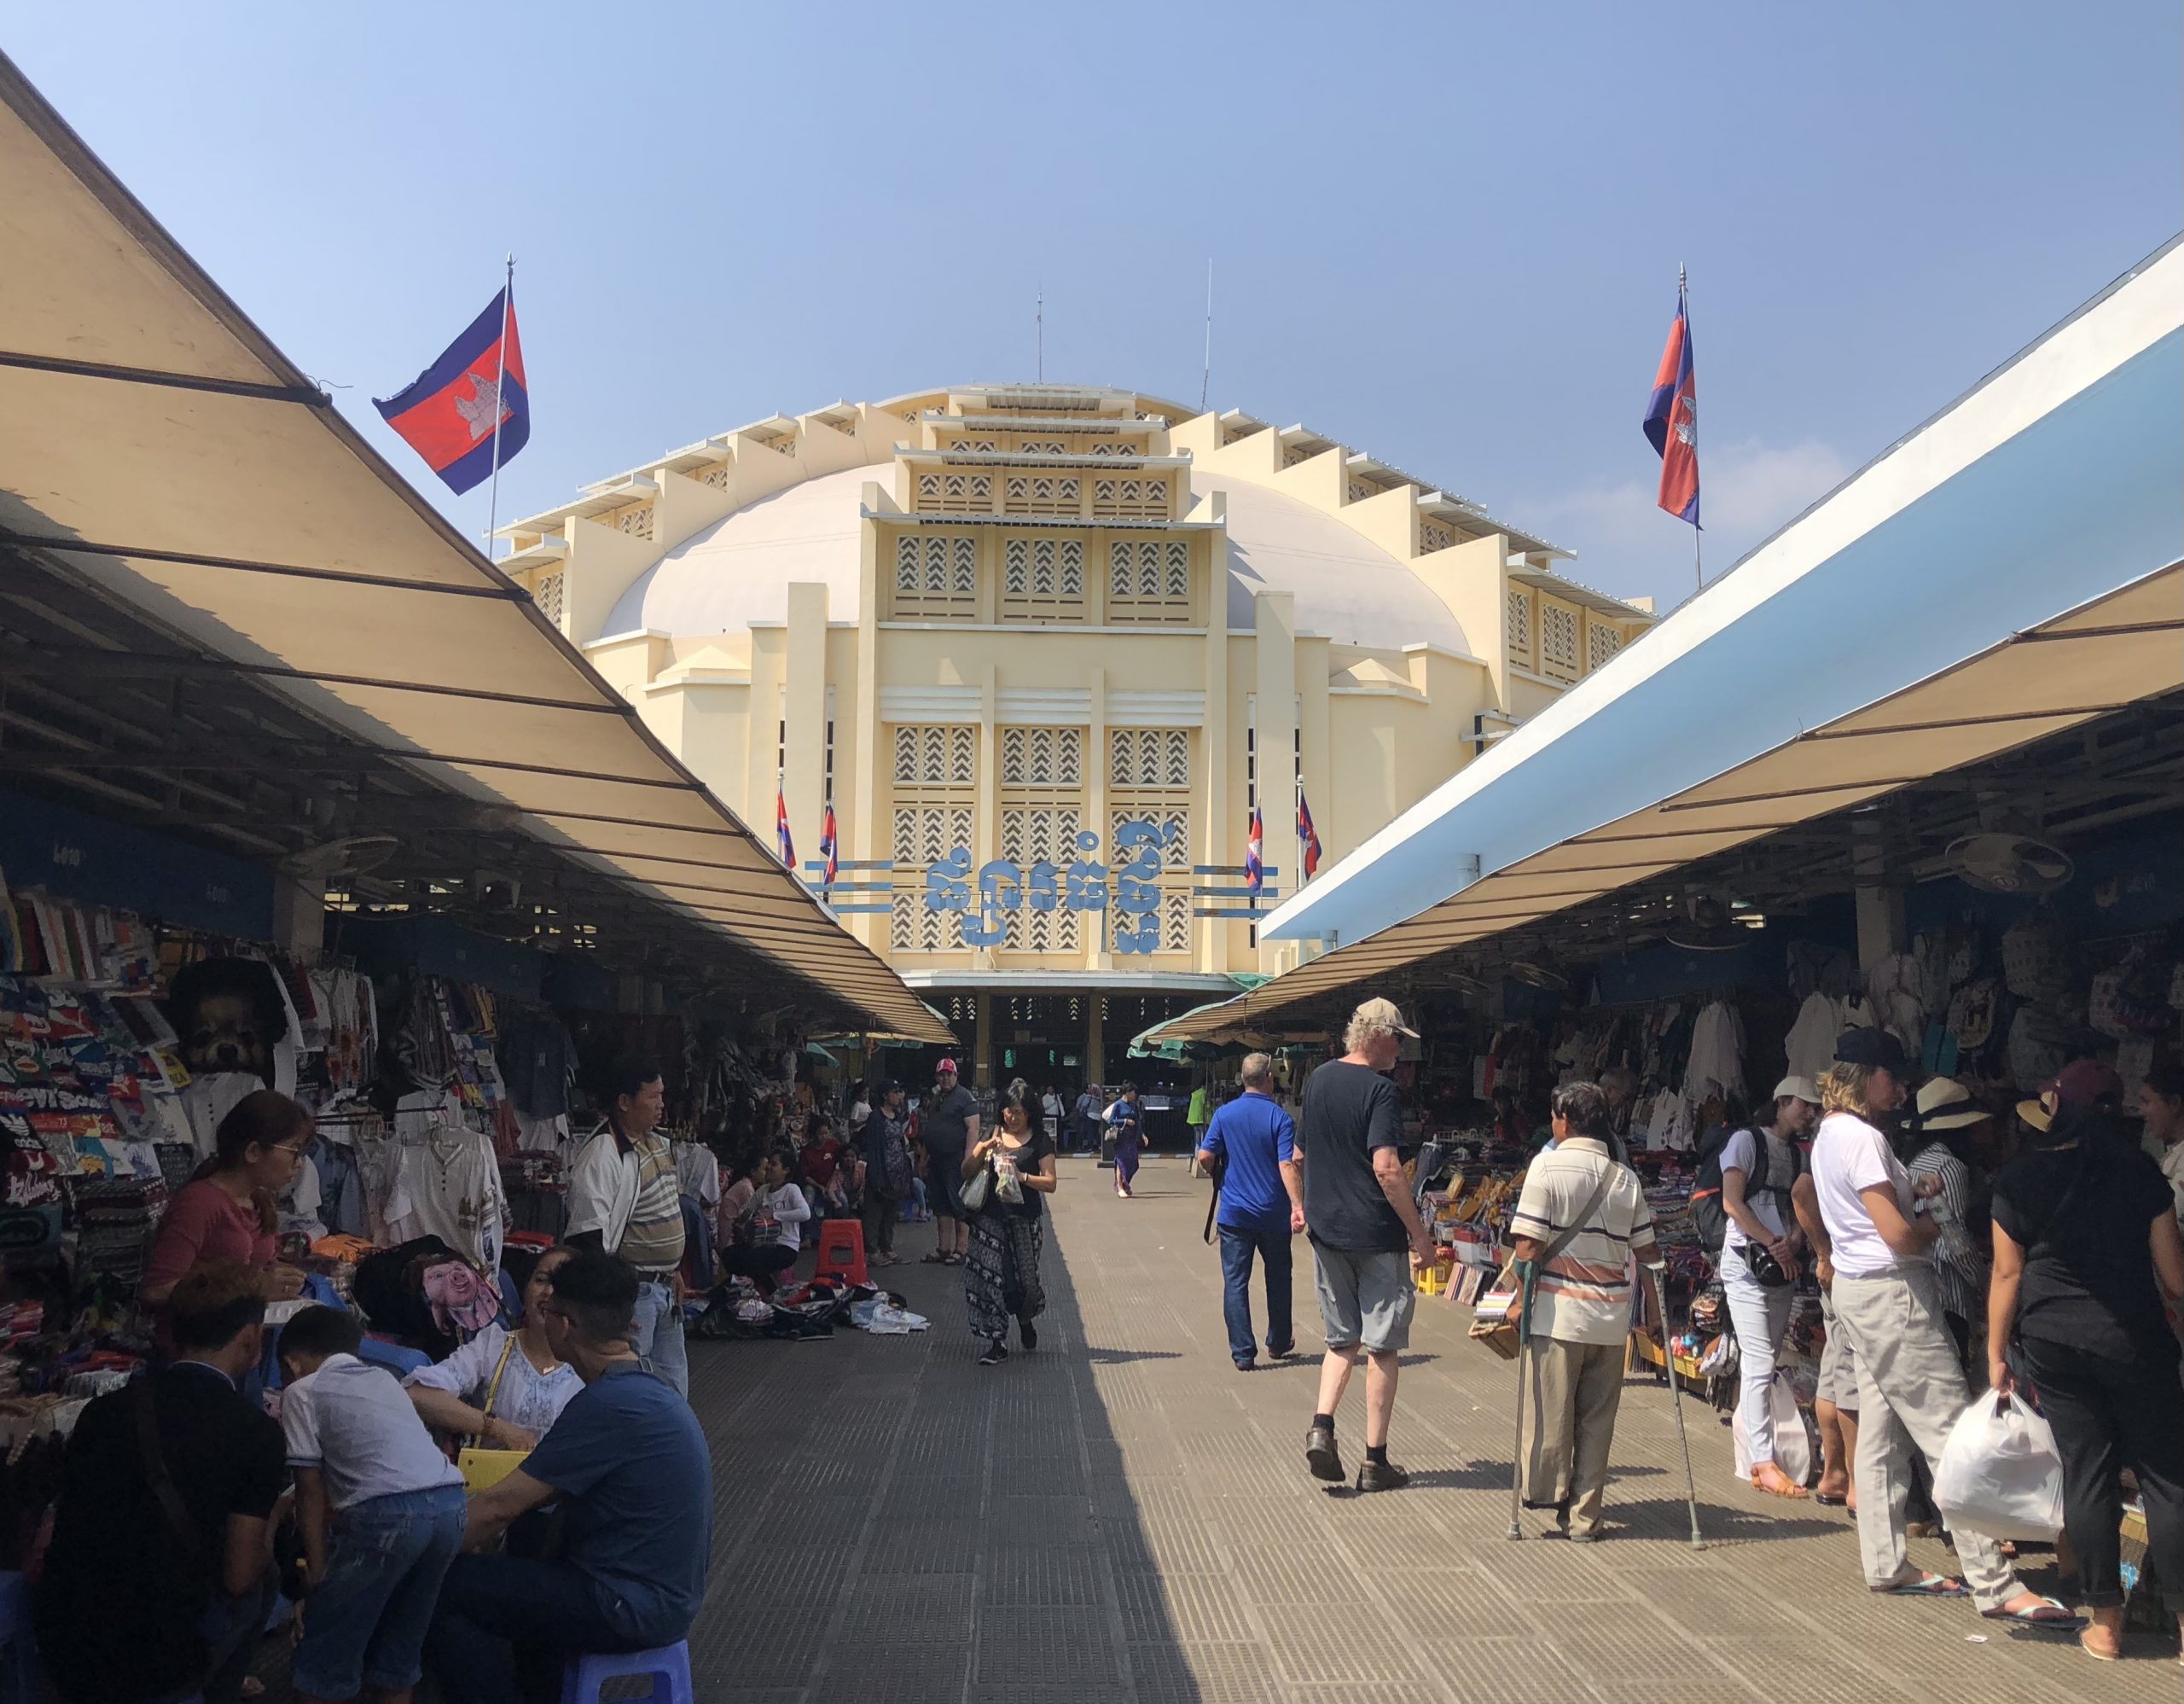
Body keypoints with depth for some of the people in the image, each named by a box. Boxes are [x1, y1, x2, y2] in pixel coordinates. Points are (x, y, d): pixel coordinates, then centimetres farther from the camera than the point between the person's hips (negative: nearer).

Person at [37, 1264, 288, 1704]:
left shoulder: (104, 1408, 3)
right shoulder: (255, 1433, -10)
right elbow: (239, 1578, -7)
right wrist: (272, 1518, 13)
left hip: (62, 1650, 4)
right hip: (159, 1664, -4)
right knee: (263, 1578, 23)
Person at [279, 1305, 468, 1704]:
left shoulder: (301, 1391, 12)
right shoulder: (384, 1378, 30)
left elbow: (311, 1486, 7)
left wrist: (316, 1565, 11)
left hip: (390, 1512, -6)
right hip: (451, 1502, 6)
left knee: (326, 1635, 11)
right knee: (400, 1635, 22)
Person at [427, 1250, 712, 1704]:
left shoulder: (607, 1405, -22)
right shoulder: (647, 1387, 8)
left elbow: (499, 1506, -17)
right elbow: (550, 1490, 16)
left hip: (632, 1608, -10)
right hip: (665, 1593, 10)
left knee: (436, 1592, -6)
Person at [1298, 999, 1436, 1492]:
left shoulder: (1318, 1080, 8)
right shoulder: (1378, 1088, -15)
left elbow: (1301, 1152, 19)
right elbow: (1385, 1168, -23)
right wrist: (1419, 1233, -18)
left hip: (1326, 1230, 6)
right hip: (1376, 1233, -6)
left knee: (1342, 1339, 17)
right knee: (1382, 1346, 4)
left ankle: (1321, 1426, -2)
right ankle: (1375, 1460, 8)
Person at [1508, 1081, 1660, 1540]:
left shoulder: (1548, 1166, -8)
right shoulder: (1627, 1179, 5)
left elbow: (1528, 1245, -13)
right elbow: (1646, 1252, 7)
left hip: (1559, 1311, -4)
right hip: (1611, 1317, 4)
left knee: (1551, 1410, 9)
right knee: (1596, 1419, 11)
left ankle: (1547, 1491, 15)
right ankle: (1584, 1515, 16)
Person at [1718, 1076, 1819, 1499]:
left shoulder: (1799, 1155, 17)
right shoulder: (1747, 1141, -2)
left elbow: (1801, 1209, 10)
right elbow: (1732, 1202, -9)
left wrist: (1793, 1245, -10)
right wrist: (1773, 1244, -12)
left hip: (1782, 1268, 6)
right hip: (1746, 1261, -6)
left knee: (1763, 1363, 6)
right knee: (1761, 1363, -10)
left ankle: (1752, 1448, 11)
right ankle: (1765, 1462, -9)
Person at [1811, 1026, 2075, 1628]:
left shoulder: (1829, 1134, 14)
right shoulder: (1862, 1137, -17)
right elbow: (1898, 1235, -21)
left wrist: (1917, 1196, 10)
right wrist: (1942, 1224, -2)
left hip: (1858, 1287, 11)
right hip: (1891, 1292, -11)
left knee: (1882, 1433, 12)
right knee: (1951, 1434, -8)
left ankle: (1888, 1566, 18)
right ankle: (1995, 1586, -7)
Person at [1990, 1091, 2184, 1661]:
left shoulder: (2018, 1181, -3)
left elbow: (2007, 1275, 0)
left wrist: (1997, 1354, 9)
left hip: (2053, 1346, 1)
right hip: (2136, 1345, -1)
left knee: (2086, 1477, 7)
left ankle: (2106, 1624, 13)